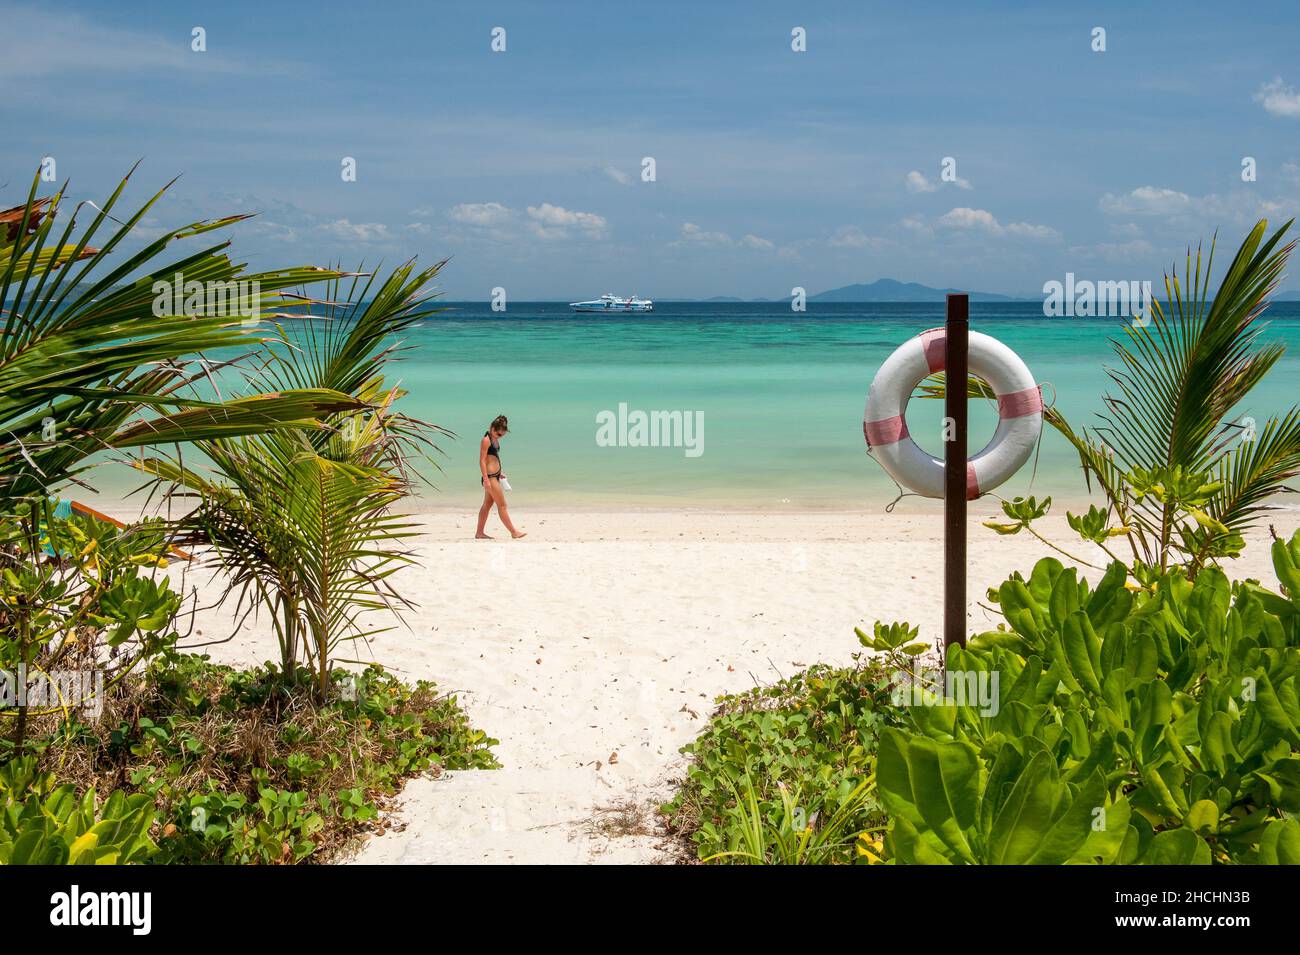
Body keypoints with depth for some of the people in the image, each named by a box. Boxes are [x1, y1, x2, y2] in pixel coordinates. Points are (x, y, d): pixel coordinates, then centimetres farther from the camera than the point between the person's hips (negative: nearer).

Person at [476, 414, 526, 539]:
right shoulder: (486, 440, -15)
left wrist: (500, 472, 23)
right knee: (502, 505, -4)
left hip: (495, 476, 10)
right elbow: (482, 460, -18)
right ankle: (513, 532, -1)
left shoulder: (495, 439, 13)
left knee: (487, 504, 12)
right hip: (490, 476, -10)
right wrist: (486, 480, -22)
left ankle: (479, 533, 16)